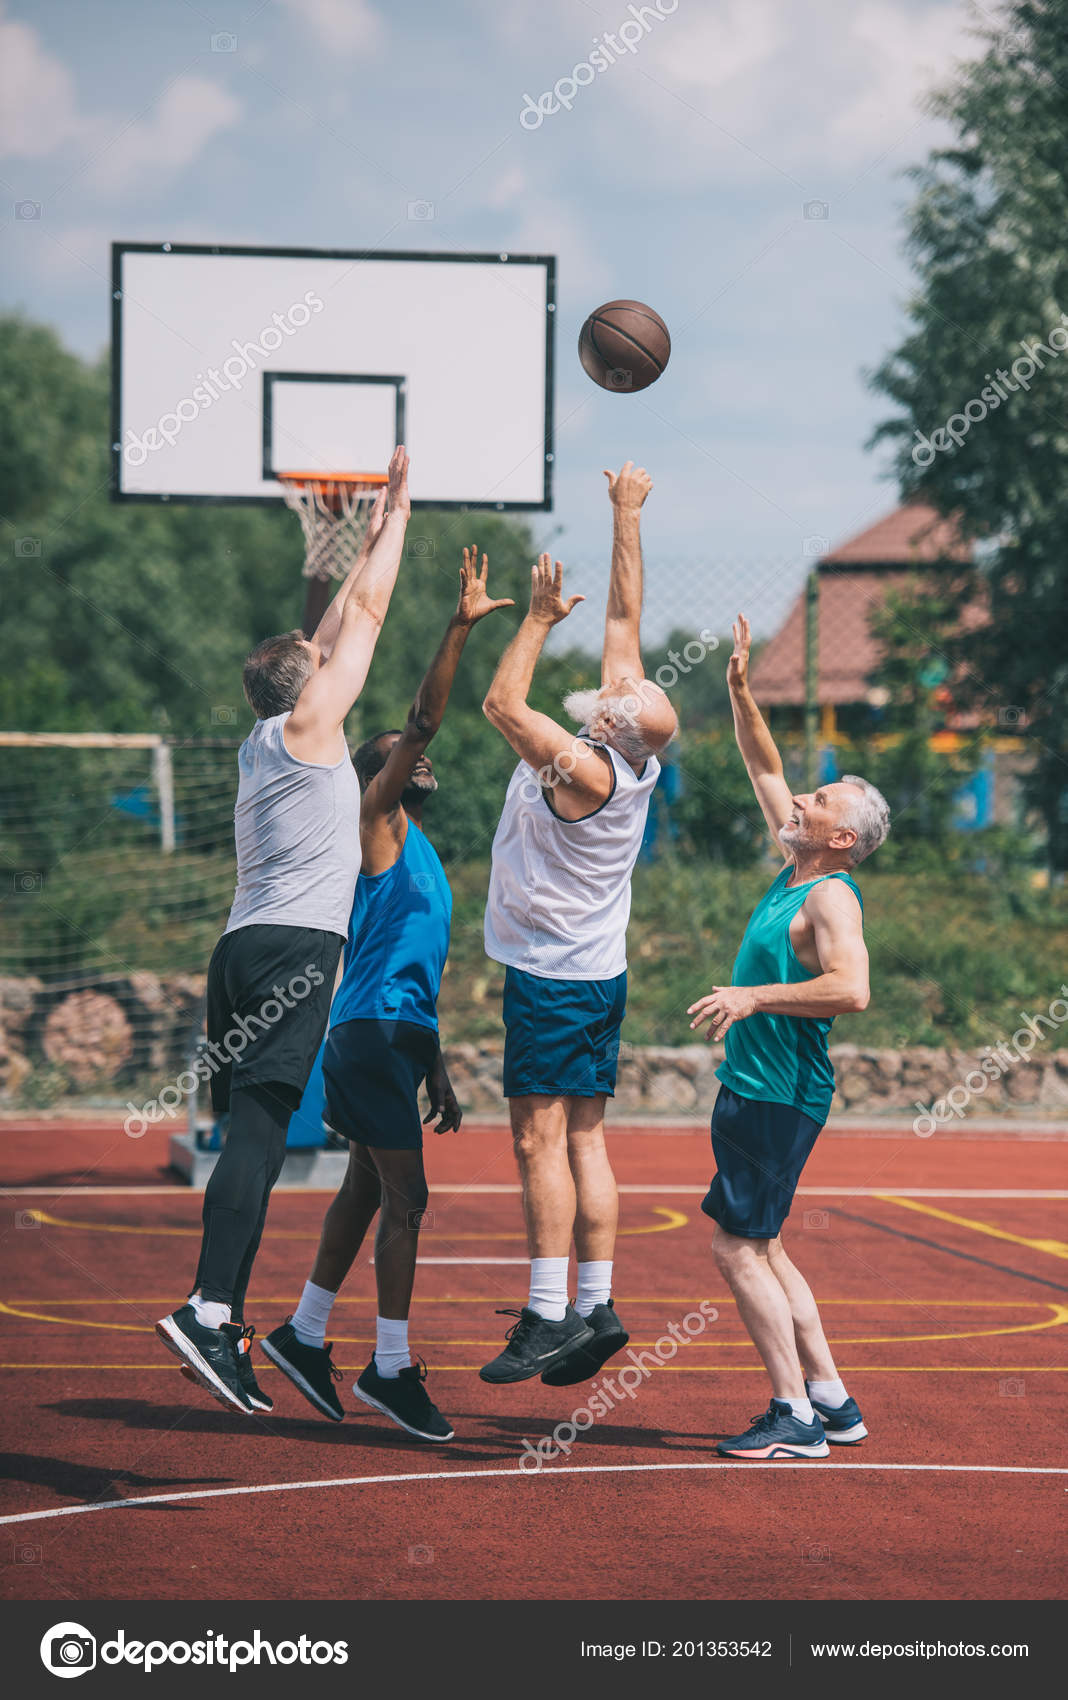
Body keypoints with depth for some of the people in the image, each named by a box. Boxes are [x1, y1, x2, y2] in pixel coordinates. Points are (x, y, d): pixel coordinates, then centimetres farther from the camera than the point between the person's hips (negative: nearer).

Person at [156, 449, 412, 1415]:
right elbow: (366, 614, 4)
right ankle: (208, 1310, -26)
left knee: (254, 1136, 6)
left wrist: (373, 538, 38)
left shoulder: (263, 744, 21)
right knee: (258, 1131, -17)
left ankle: (225, 1328, 3)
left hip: (248, 946, 9)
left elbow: (338, 627, 33)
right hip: (294, 945, -9)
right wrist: (396, 514, 14)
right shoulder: (307, 724, 0)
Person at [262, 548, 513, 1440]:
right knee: (405, 1199, -9)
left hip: (395, 1034, 10)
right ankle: (392, 1367, -6)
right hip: (374, 1032, -10)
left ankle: (305, 1334, 25)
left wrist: (438, 1073, 23)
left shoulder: (418, 851, 21)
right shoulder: (376, 821, -3)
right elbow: (422, 722, -17)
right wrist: (460, 628, -22)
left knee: (368, 1190, 16)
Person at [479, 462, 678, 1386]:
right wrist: (627, 516, 11)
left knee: (541, 1139, -9)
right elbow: (625, 619, 6)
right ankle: (597, 1306, 7)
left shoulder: (586, 773, -20)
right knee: (584, 1140, 8)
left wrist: (541, 617, -12)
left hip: (552, 978, -8)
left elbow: (503, 703, -20)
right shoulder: (633, 758, 0)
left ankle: (548, 1314, -13)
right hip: (600, 972, 8)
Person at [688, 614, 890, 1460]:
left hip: (781, 1097, -10)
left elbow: (852, 988, -29)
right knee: (758, 1246, 12)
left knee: (739, 1246, -11)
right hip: (754, 1089, 10)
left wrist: (753, 996, -25)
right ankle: (832, 1399, 16)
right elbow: (766, 770, 22)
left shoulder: (831, 896, -14)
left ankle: (795, 1417, -10)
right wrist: (740, 689, 13)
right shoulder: (794, 873, 12)